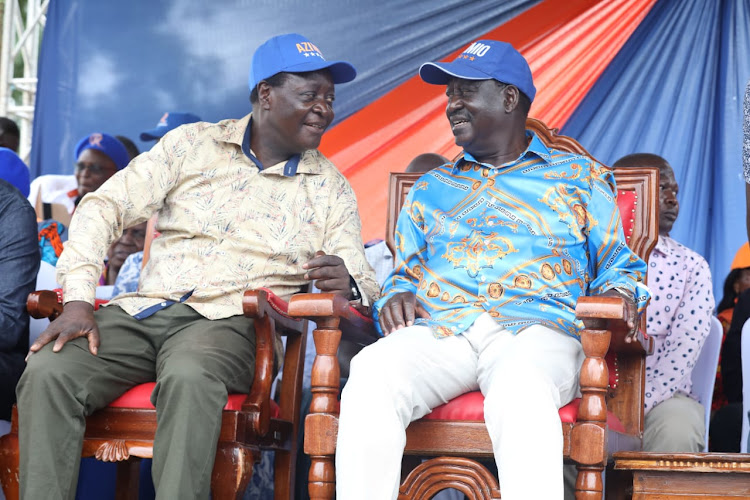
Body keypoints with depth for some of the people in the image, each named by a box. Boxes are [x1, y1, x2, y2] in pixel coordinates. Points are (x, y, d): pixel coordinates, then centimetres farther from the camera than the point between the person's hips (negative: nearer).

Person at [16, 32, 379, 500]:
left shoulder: (332, 189, 12)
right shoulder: (193, 144, 11)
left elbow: (362, 283, 7)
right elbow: (104, 207, 6)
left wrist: (348, 283, -20)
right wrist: (78, 300, -8)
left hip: (226, 322, -1)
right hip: (142, 309, 2)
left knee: (189, 379, -38)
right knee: (47, 371, -26)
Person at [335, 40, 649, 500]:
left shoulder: (581, 177, 22)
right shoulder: (430, 190, 30)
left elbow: (619, 267, 20)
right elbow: (404, 275, 30)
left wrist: (620, 296, -4)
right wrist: (398, 298, 5)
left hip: (536, 330, -2)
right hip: (438, 332, 3)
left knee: (520, 388, -41)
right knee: (370, 374, -33)